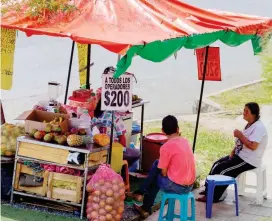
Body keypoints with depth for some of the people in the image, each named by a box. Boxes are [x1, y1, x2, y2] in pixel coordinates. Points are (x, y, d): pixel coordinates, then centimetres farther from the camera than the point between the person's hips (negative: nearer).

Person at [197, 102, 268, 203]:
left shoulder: (259, 127, -20)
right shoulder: (248, 125, 11)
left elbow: (253, 146, -29)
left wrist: (240, 135, -21)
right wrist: (233, 152, 2)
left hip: (249, 160, -10)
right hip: (240, 155, 10)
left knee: (223, 169, -17)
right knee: (217, 164, 2)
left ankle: (215, 196, -8)